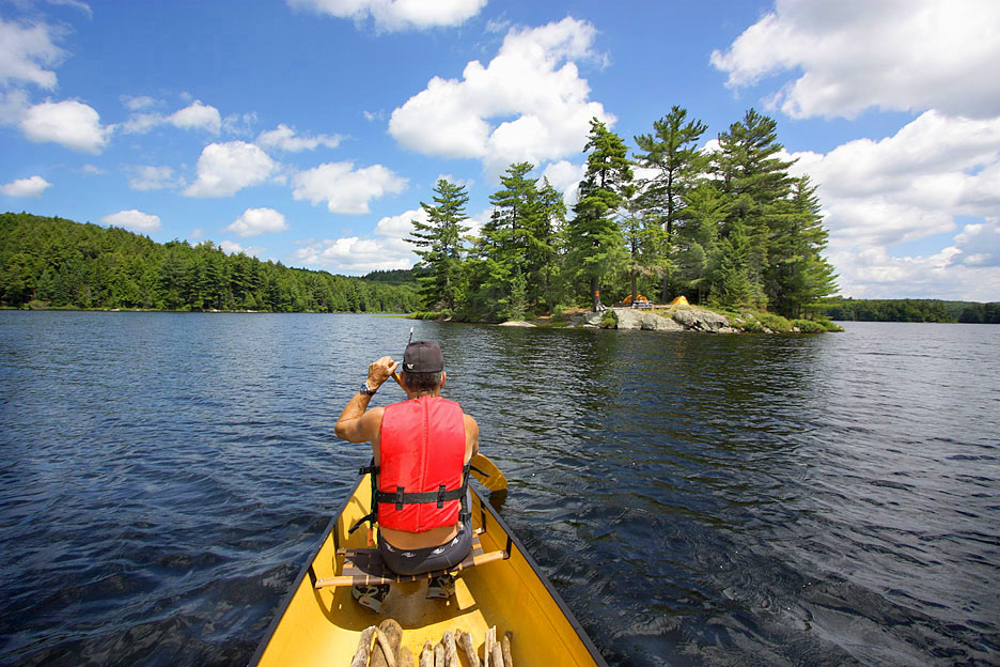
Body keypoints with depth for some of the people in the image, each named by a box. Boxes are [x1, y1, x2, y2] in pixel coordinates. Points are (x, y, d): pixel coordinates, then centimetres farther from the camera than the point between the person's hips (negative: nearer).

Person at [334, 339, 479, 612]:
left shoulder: (379, 419, -14)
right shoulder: (467, 424, -12)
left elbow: (342, 428, 12)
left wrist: (371, 384, 14)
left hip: (397, 557, 1)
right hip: (451, 553, 0)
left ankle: (374, 585, 30)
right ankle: (442, 581, 33)